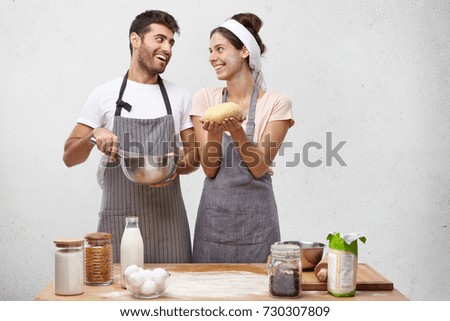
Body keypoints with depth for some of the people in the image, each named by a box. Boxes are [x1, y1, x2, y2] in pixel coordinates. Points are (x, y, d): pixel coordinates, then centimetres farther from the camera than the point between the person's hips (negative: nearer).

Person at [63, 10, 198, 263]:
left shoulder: (180, 97, 8)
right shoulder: (105, 95, 2)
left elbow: (194, 157, 13)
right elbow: (70, 157, 4)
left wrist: (178, 166, -9)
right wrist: (93, 135, -15)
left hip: (168, 219, 2)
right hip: (119, 219, -1)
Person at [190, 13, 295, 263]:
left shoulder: (276, 103, -4)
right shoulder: (205, 99, 3)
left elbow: (260, 168, -8)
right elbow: (209, 168, -1)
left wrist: (238, 132, -23)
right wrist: (214, 134, -19)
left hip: (256, 217, -2)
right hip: (213, 214, 2)